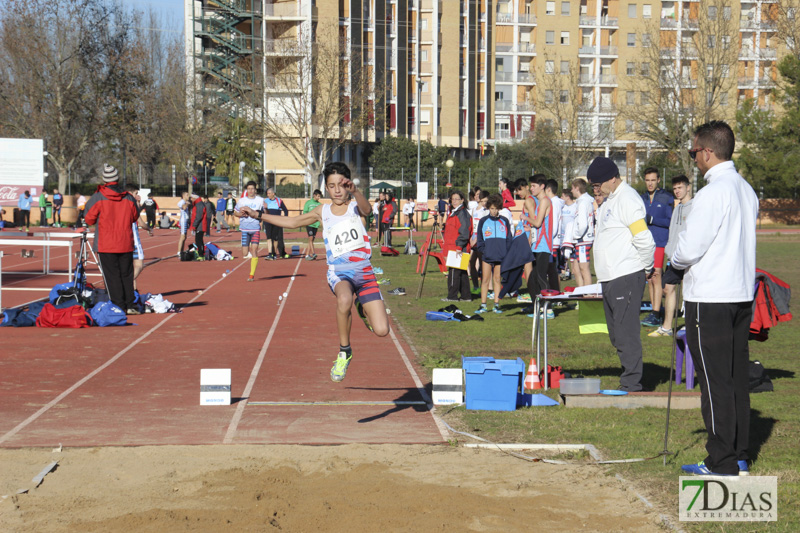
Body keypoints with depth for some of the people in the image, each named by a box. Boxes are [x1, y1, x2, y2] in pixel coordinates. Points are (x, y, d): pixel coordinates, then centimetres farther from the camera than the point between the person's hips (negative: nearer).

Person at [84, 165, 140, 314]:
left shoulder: (98, 198, -8)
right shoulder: (129, 198, 1)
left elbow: (89, 219, -2)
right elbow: (135, 217, 14)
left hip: (106, 245, -3)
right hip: (126, 244, 3)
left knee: (112, 276, 0)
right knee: (127, 275, 11)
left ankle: (119, 307, -3)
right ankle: (129, 306, 11)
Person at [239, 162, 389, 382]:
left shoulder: (355, 206, 1)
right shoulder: (322, 211, 9)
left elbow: (367, 209, -25)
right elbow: (292, 222, 20)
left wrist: (355, 191, -47)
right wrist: (258, 215, 18)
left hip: (364, 271, 0)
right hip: (338, 272, 0)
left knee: (381, 331, -9)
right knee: (344, 299, -39)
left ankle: (363, 308, 27)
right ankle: (344, 352, -16)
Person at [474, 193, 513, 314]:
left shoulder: (504, 221, 9)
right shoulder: (483, 221, 7)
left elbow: (509, 239, 10)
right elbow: (479, 239, 9)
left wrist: (507, 252, -1)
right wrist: (482, 250, -5)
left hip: (501, 257, 0)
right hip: (487, 256, 0)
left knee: (498, 280, 4)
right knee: (485, 280, -1)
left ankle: (496, 305, 9)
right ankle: (483, 305, 2)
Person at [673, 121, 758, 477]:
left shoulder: (712, 194, -18)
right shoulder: (746, 190, 9)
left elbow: (688, 249, -19)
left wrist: (675, 261, 4)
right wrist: (686, 261, 15)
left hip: (710, 300, -9)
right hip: (742, 295, 9)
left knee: (714, 381, -2)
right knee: (737, 378, 14)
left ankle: (722, 464, 2)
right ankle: (739, 456, 21)